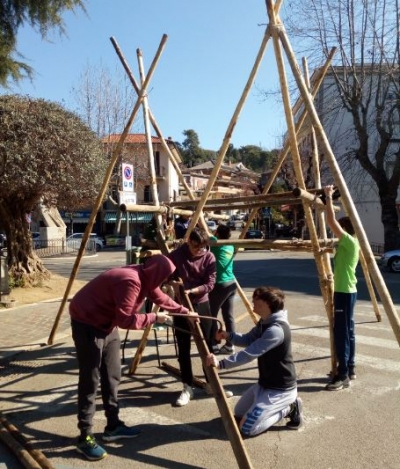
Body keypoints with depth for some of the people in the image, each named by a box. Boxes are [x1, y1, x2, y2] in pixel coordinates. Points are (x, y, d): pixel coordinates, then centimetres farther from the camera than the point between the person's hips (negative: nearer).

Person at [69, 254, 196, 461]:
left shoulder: (145, 278, 2)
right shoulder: (130, 281, -29)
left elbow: (161, 298, 18)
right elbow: (125, 319, -29)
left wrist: (185, 312, 20)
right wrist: (154, 318, -18)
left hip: (106, 323, 10)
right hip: (87, 323, -10)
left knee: (112, 376, 12)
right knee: (90, 380, -5)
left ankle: (113, 426, 24)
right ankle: (85, 438, 5)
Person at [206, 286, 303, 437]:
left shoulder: (277, 330, -30)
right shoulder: (264, 322, 1)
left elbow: (250, 353, -34)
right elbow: (247, 340, 10)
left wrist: (221, 363, -37)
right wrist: (229, 335, -9)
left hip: (280, 389, -10)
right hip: (264, 383, 10)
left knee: (246, 428, -9)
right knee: (238, 413, 22)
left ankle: (288, 408, 3)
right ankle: (283, 406, 20)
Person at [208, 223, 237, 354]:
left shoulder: (215, 243, -10)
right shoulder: (230, 246, 11)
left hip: (220, 285, -8)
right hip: (232, 283, 8)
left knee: (211, 315, 2)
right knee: (228, 316, 11)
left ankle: (213, 346, 4)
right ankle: (229, 345, 15)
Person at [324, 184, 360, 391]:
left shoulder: (350, 242, -17)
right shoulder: (348, 243, 10)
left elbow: (331, 221, -23)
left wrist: (329, 197, -17)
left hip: (344, 293, -11)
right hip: (346, 292, 11)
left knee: (341, 333, -8)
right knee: (347, 331, 16)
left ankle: (343, 376, -3)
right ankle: (350, 369, 26)